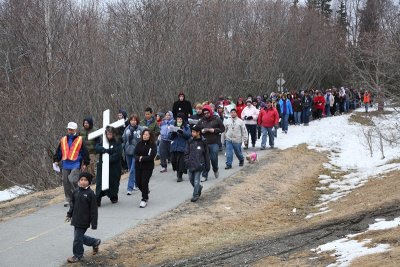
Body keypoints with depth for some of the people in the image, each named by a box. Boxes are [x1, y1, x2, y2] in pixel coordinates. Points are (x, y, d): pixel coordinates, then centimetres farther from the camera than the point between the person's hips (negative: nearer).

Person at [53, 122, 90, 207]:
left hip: (76, 165, -4)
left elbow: (85, 152, 3)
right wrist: (56, 160, 10)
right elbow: (58, 151, 19)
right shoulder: (63, 140, 12)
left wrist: (85, 163, 1)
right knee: (65, 182, 5)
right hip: (65, 165, 4)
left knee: (72, 180, -21)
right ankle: (68, 199, 18)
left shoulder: (80, 140, 2)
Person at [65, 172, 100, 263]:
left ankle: (78, 255, 18)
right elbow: (72, 204, 18)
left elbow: (93, 210, -13)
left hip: (84, 221, -7)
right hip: (76, 219, 7)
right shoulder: (76, 191, 4)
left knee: (77, 238, -1)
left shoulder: (90, 194, -14)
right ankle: (95, 242, 38)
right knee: (80, 237, 16)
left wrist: (94, 223, -13)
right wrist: (69, 214, 17)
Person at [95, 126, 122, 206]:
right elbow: (97, 148, -3)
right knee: (100, 183, -6)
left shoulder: (117, 143, -3)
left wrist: (109, 159, -22)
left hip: (114, 167, -2)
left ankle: (114, 198, 30)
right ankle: (98, 200, -9)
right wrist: (104, 149, -22)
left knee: (113, 182, 10)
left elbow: (118, 154, -13)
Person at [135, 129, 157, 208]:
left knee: (144, 183, -7)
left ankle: (144, 200, 5)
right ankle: (146, 192, 37)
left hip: (148, 167, -4)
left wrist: (142, 158, -15)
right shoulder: (139, 144, 6)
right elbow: (135, 154, 2)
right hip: (138, 166, 4)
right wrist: (138, 158, -18)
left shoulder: (153, 145, -7)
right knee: (138, 183, 8)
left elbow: (151, 156, -15)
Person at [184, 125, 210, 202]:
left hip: (199, 164, -4)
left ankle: (195, 195, 4)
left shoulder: (203, 142, -5)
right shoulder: (190, 141, 5)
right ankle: (199, 188, 36)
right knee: (191, 179, 12)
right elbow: (187, 152, 11)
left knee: (196, 180, -4)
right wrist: (186, 161, -1)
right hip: (191, 164, 5)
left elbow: (206, 155, 1)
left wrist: (207, 166, 2)